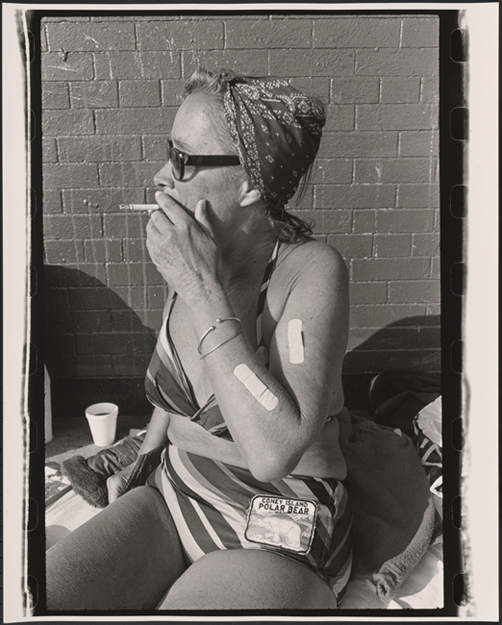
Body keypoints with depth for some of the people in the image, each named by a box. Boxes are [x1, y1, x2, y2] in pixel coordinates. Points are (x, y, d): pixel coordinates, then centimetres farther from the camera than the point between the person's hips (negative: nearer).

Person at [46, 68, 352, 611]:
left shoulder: (312, 269, -20)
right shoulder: (190, 254, -2)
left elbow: (273, 453, -31)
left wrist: (205, 289, -29)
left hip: (278, 539, -4)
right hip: (173, 499, 5)